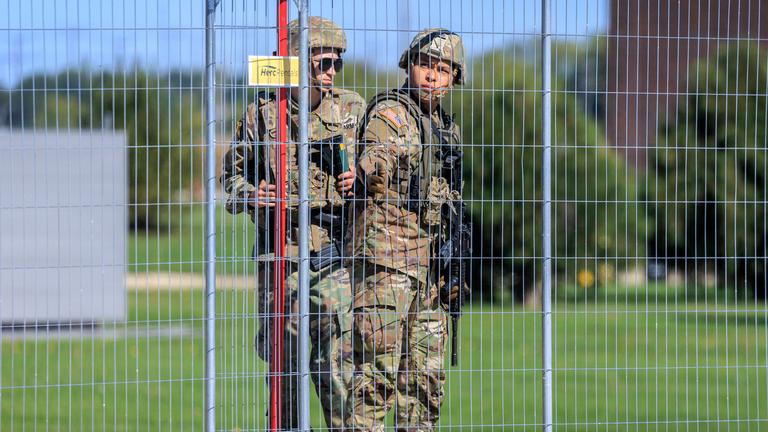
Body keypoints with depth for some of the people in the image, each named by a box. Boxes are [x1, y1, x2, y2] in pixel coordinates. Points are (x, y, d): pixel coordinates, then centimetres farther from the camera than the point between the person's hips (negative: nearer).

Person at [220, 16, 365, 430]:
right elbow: (232, 169, 15)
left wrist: (359, 180, -5)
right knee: (282, 355, 6)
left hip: (335, 254, 0)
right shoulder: (261, 113, 3)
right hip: (281, 252, 0)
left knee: (338, 354, -7)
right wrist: (247, 194, -6)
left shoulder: (352, 108, 6)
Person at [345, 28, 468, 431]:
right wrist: (378, 163, -46)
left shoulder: (447, 127, 18)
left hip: (428, 262, 8)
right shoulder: (389, 112, -7)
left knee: (425, 375, 10)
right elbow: (370, 170, -23)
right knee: (378, 368, -10)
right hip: (386, 255, -8)